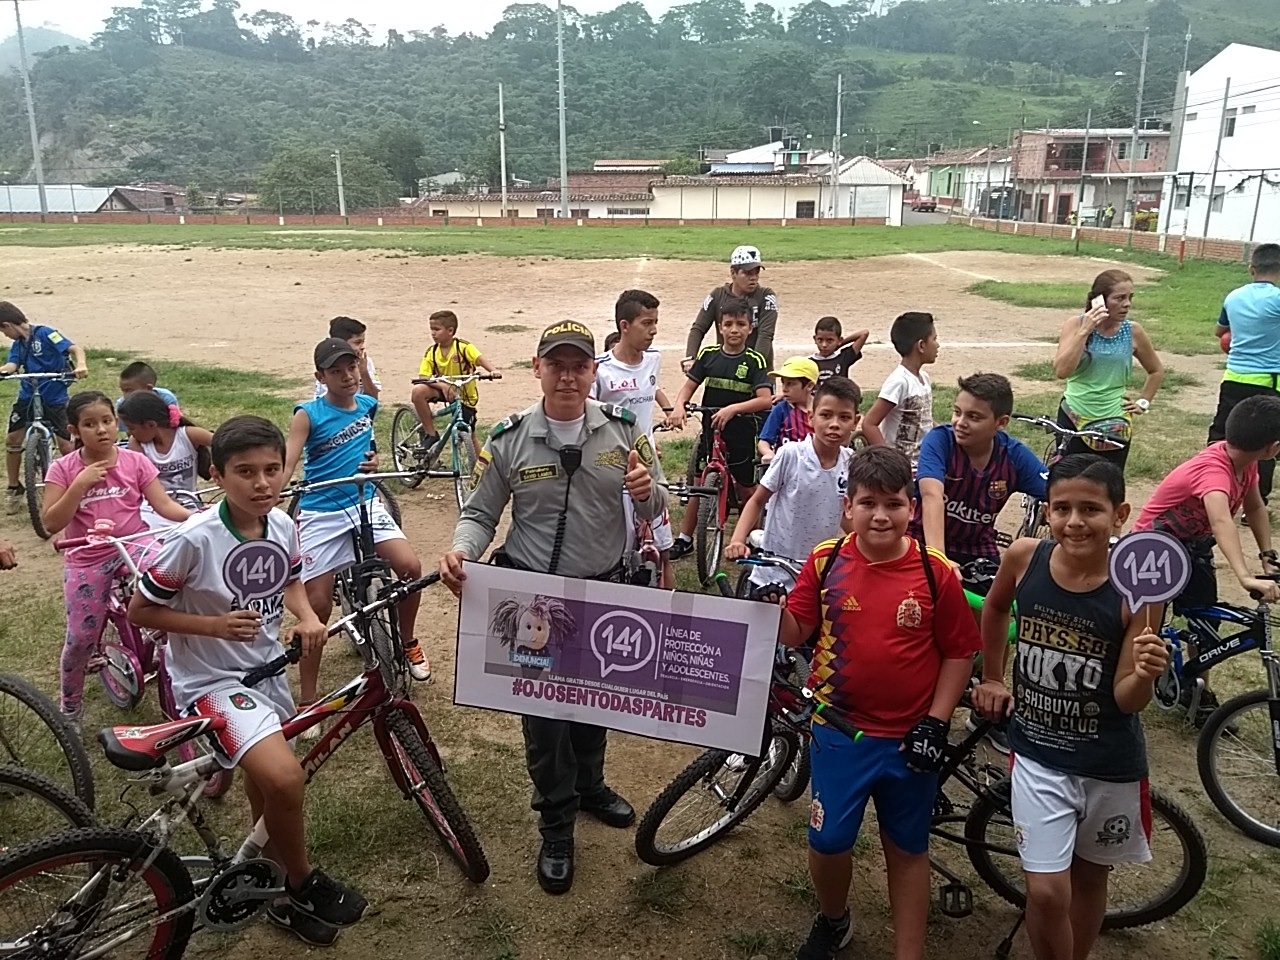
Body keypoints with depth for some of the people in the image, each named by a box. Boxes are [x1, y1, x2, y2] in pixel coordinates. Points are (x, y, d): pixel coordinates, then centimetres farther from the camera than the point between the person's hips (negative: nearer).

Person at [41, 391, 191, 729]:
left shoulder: (135, 461, -3)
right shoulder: (63, 469, -4)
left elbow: (164, 505, -8)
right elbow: (51, 523, -11)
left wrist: (196, 515, -27)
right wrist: (80, 483, -21)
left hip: (133, 546, 0)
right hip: (86, 560, 0)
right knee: (80, 639, 7)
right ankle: (69, 707, 31)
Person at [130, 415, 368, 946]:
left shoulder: (282, 525, -8)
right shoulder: (194, 539, -24)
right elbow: (140, 610, -13)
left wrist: (308, 616, -8)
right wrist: (215, 625, -24)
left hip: (266, 670, 6)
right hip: (211, 680, -6)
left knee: (267, 782, 23)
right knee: (283, 777, -25)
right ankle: (302, 885, 2)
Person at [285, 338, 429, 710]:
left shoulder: (368, 405, 3)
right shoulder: (308, 414, -11)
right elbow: (287, 462, -22)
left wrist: (371, 459, 3)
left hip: (365, 504, 4)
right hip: (321, 514, -4)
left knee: (411, 566, -17)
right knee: (317, 606, -2)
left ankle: (407, 641, 11)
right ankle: (307, 701, 11)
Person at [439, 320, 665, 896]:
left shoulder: (622, 431, -6)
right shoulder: (509, 440, -9)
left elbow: (655, 509, 0)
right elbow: (481, 512, -2)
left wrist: (648, 492, -24)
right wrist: (461, 551, -23)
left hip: (605, 589, 3)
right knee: (542, 705, 5)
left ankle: (589, 785, 48)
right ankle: (556, 825, 25)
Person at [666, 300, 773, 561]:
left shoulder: (755, 361, -9)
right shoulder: (709, 355, 0)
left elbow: (765, 399, -18)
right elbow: (689, 386, 4)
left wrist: (733, 409, -31)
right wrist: (679, 406, -17)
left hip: (741, 433, -2)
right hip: (710, 430, 3)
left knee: (747, 490, 10)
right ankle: (684, 540, 19)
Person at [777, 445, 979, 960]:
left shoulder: (935, 572, -12)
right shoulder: (825, 562, -8)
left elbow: (959, 652, -3)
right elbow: (793, 634, -2)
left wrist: (936, 723, -7)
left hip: (909, 737, -1)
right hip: (839, 730, 1)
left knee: (907, 848, 15)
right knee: (827, 840, 11)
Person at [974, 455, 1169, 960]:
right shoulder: (1024, 557, -13)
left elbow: (1126, 699, -15)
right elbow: (995, 608, 10)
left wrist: (1145, 675, -35)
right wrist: (991, 678, 13)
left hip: (1109, 763, 0)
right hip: (1038, 752, 1)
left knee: (1089, 877, 20)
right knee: (1047, 893, -4)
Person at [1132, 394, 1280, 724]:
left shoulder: (1244, 461, -10)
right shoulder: (1214, 469, -35)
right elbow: (1221, 520, -53)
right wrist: (1246, 577, -64)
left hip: (1194, 545, 8)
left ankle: (1198, 690, 22)